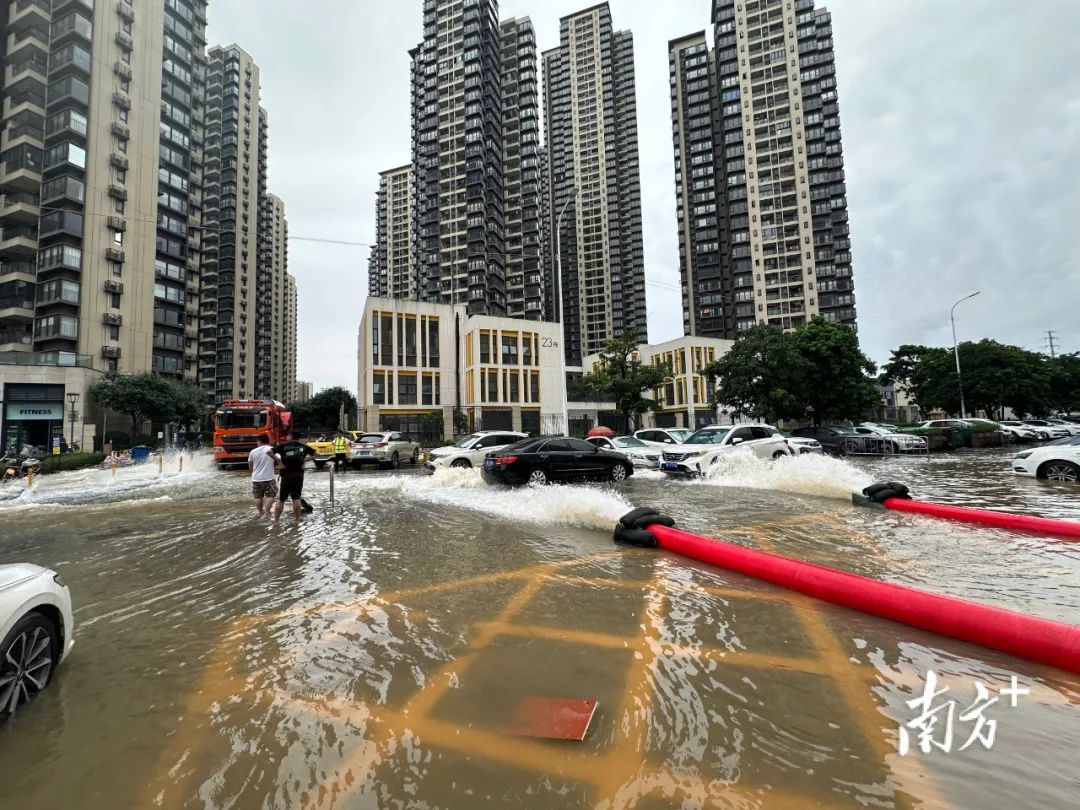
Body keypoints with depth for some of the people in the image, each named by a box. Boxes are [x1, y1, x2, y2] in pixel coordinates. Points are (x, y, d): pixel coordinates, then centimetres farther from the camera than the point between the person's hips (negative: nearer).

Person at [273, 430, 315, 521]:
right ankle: (297, 520, 7)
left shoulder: (283, 446, -1)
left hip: (286, 475, -2)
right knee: (296, 498, 7)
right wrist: (305, 460, 4)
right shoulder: (304, 447, 6)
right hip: (299, 474, 2)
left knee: (281, 499, 7)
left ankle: (276, 521, 10)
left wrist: (279, 461, -8)